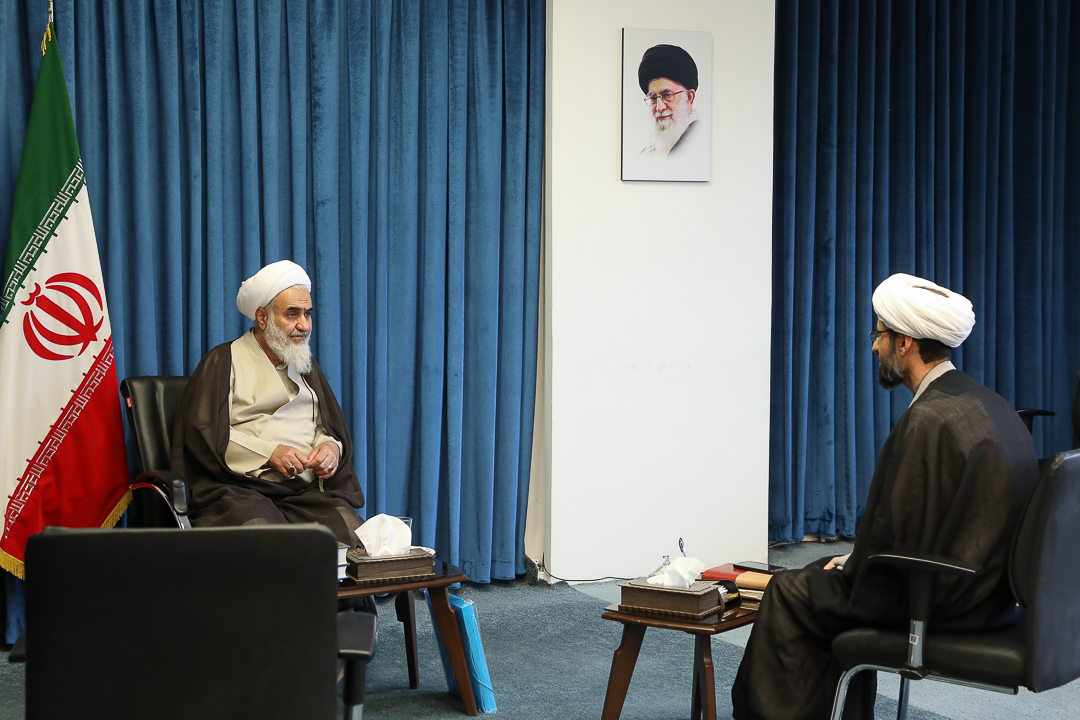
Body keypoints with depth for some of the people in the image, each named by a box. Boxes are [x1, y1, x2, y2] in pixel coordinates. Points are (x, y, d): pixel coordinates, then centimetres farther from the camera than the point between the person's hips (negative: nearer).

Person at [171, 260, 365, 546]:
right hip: (241, 489, -4)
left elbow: (331, 425, 26)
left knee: (351, 531, -26)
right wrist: (269, 452, -12)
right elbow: (204, 432, -3)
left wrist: (331, 446, 1)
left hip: (308, 489, 4)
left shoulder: (306, 364, 26)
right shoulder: (224, 360, 8)